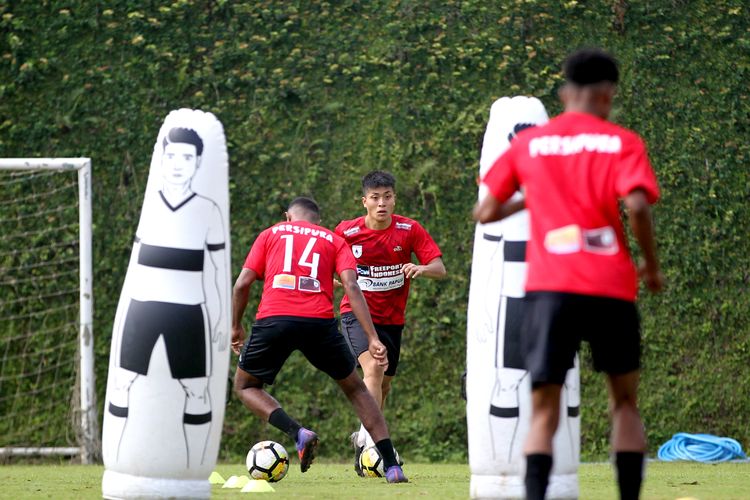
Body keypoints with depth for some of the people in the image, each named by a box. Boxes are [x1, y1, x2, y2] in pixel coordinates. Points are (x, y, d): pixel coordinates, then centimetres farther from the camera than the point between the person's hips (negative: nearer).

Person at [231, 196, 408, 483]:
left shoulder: (270, 234, 23)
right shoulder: (334, 241, 21)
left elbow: (242, 283, 12)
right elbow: (351, 286, 5)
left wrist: (236, 327, 25)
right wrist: (373, 339, -1)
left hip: (273, 319, -1)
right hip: (319, 321, 1)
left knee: (245, 386, 21)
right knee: (354, 387, 21)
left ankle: (297, 433, -5)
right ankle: (392, 466, 11)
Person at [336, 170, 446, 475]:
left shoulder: (409, 230, -8)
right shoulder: (346, 232, -10)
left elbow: (440, 269, -12)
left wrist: (422, 268, -34)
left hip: (392, 318, 3)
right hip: (357, 314, -3)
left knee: (384, 385, 12)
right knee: (373, 367, -27)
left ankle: (362, 438, 34)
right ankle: (369, 439, -31)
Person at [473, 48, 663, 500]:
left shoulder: (528, 144, 11)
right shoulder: (622, 143, 3)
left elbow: (485, 213, 12)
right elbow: (636, 206, -13)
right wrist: (652, 265, 2)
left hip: (549, 288, 1)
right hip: (611, 288, -1)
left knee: (545, 412, 0)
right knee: (625, 402, 17)